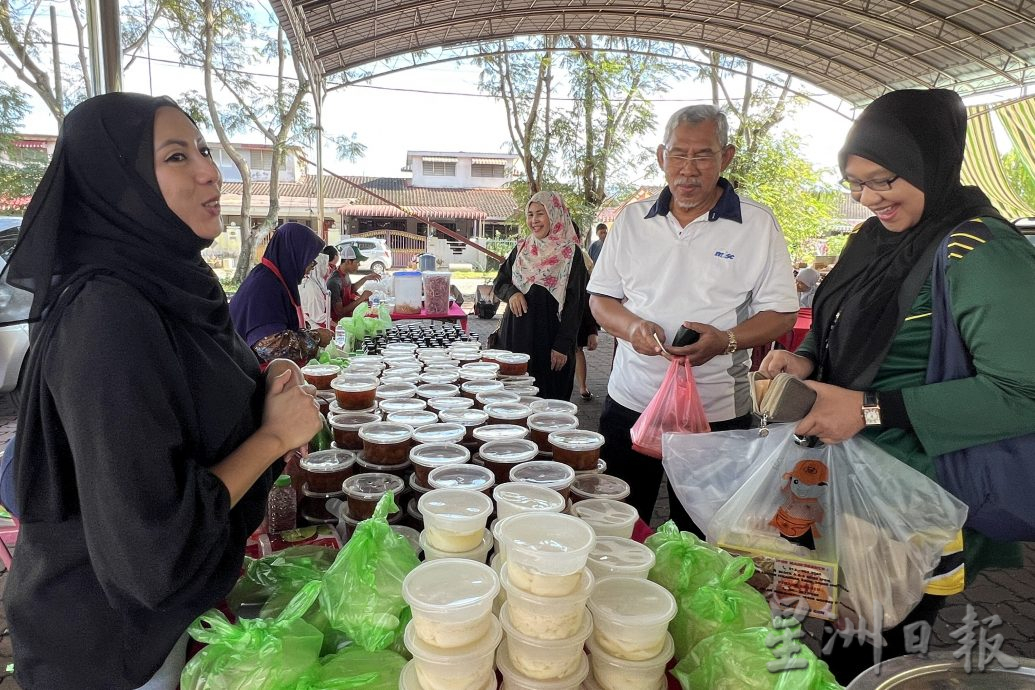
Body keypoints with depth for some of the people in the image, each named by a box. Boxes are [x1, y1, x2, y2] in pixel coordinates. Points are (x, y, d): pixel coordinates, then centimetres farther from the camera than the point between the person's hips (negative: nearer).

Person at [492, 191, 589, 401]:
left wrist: (563, 345, -14)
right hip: (516, 333, 5)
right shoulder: (521, 248, 9)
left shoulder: (571, 254, -5)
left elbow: (574, 302, -8)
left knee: (548, 396, 2)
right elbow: (499, 282, 16)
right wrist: (511, 293, -8)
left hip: (549, 336, -4)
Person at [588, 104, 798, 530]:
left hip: (718, 413, -2)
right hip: (630, 403, 3)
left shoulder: (758, 224, -2)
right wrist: (631, 327, -13)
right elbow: (600, 298, 9)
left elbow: (781, 313, -2)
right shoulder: (632, 220, 6)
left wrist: (725, 341, -21)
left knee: (699, 537, 11)